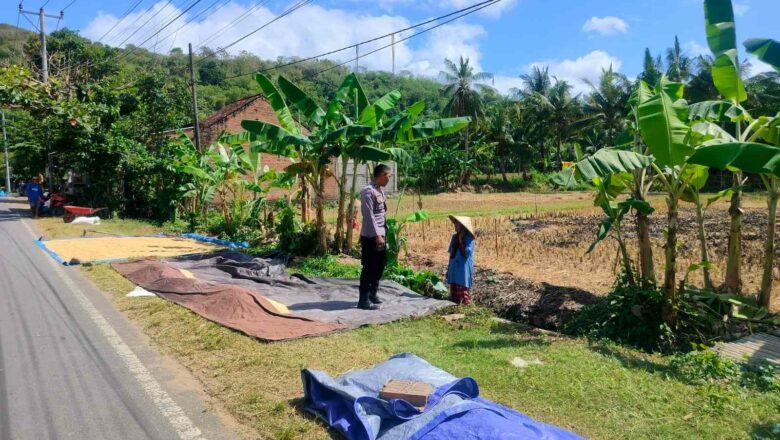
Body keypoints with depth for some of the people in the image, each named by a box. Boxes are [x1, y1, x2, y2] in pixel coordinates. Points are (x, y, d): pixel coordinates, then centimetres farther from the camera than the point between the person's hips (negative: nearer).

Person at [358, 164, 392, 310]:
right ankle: (364, 300, 5)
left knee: (380, 265, 17)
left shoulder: (380, 191, 13)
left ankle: (373, 294, 31)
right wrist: (377, 235, -23)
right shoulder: (368, 191, -16)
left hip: (380, 234, 10)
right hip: (371, 236, -10)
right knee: (369, 268, -4)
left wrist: (382, 234, 16)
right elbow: (369, 216, -21)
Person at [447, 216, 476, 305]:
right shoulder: (454, 237, 8)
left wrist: (461, 241, -17)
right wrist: (449, 268, 14)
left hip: (464, 269, -6)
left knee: (463, 290, -3)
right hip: (454, 269, 6)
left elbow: (467, 253, -20)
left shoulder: (469, 239, -11)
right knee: (454, 289, 10)